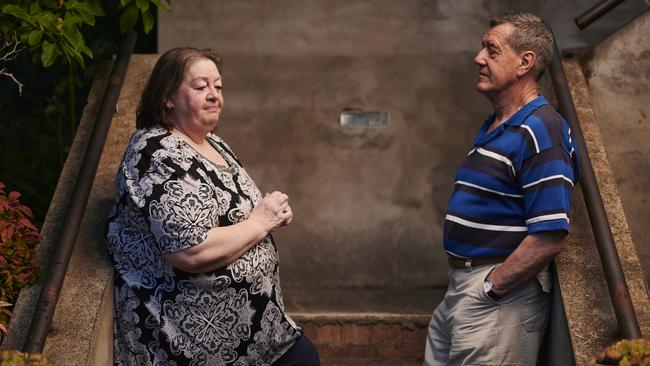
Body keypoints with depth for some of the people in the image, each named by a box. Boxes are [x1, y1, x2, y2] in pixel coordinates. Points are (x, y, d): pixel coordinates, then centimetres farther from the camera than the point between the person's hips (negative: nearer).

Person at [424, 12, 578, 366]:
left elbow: (548, 238, -24)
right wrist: (461, 286, 11)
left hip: (499, 293, -9)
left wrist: (489, 287, -16)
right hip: (458, 290, 9)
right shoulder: (491, 128, 13)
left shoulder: (539, 131, -17)